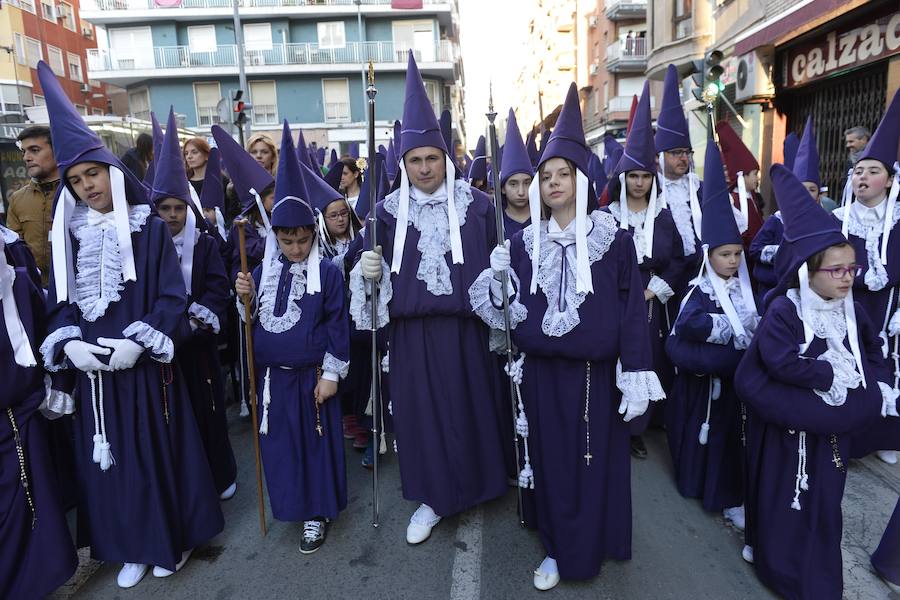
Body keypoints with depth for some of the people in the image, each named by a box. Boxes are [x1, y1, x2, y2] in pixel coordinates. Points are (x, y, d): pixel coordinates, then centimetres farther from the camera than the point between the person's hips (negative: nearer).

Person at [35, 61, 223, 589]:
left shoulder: (151, 229, -4)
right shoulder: (69, 236, 7)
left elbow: (173, 297, -8)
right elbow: (59, 304, 8)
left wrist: (138, 341, -19)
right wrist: (69, 344, -10)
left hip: (144, 364, -4)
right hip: (91, 369, 4)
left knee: (158, 450, 7)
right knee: (109, 457, 12)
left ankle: (172, 538, 28)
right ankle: (134, 546, 30)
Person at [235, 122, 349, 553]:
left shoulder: (328, 272, -9)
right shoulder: (264, 270, 4)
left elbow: (337, 326, -8)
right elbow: (252, 320, 9)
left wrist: (331, 375, -10)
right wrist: (244, 298, -11)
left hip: (311, 376, -4)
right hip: (272, 376, 4)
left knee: (316, 444, 8)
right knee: (279, 445, 14)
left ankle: (317, 515, 24)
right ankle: (291, 504, 35)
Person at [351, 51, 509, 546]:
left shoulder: (476, 205, 0)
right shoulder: (389, 211, 1)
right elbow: (377, 272, 4)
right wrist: (367, 271, -15)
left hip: (465, 327, 0)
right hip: (412, 331, 1)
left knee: (471, 404, 12)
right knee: (420, 409, 8)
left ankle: (477, 482, 37)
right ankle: (433, 497, 27)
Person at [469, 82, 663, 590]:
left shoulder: (613, 238, -4)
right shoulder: (524, 242, 4)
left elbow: (633, 309, -6)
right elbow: (513, 310, 3)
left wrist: (635, 377, -10)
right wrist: (499, 277, -15)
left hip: (594, 372, -2)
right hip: (541, 372, 3)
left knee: (594, 463, 9)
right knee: (550, 460, 12)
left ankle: (587, 550, 32)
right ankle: (557, 547, 32)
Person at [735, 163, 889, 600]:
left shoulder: (851, 310, 2)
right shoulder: (784, 310, -20)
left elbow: (872, 348, 15)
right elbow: (780, 361, -31)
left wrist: (876, 383, -2)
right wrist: (830, 373, -22)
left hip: (833, 420, 6)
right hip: (790, 424, -6)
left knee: (824, 497, 18)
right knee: (785, 494, 10)